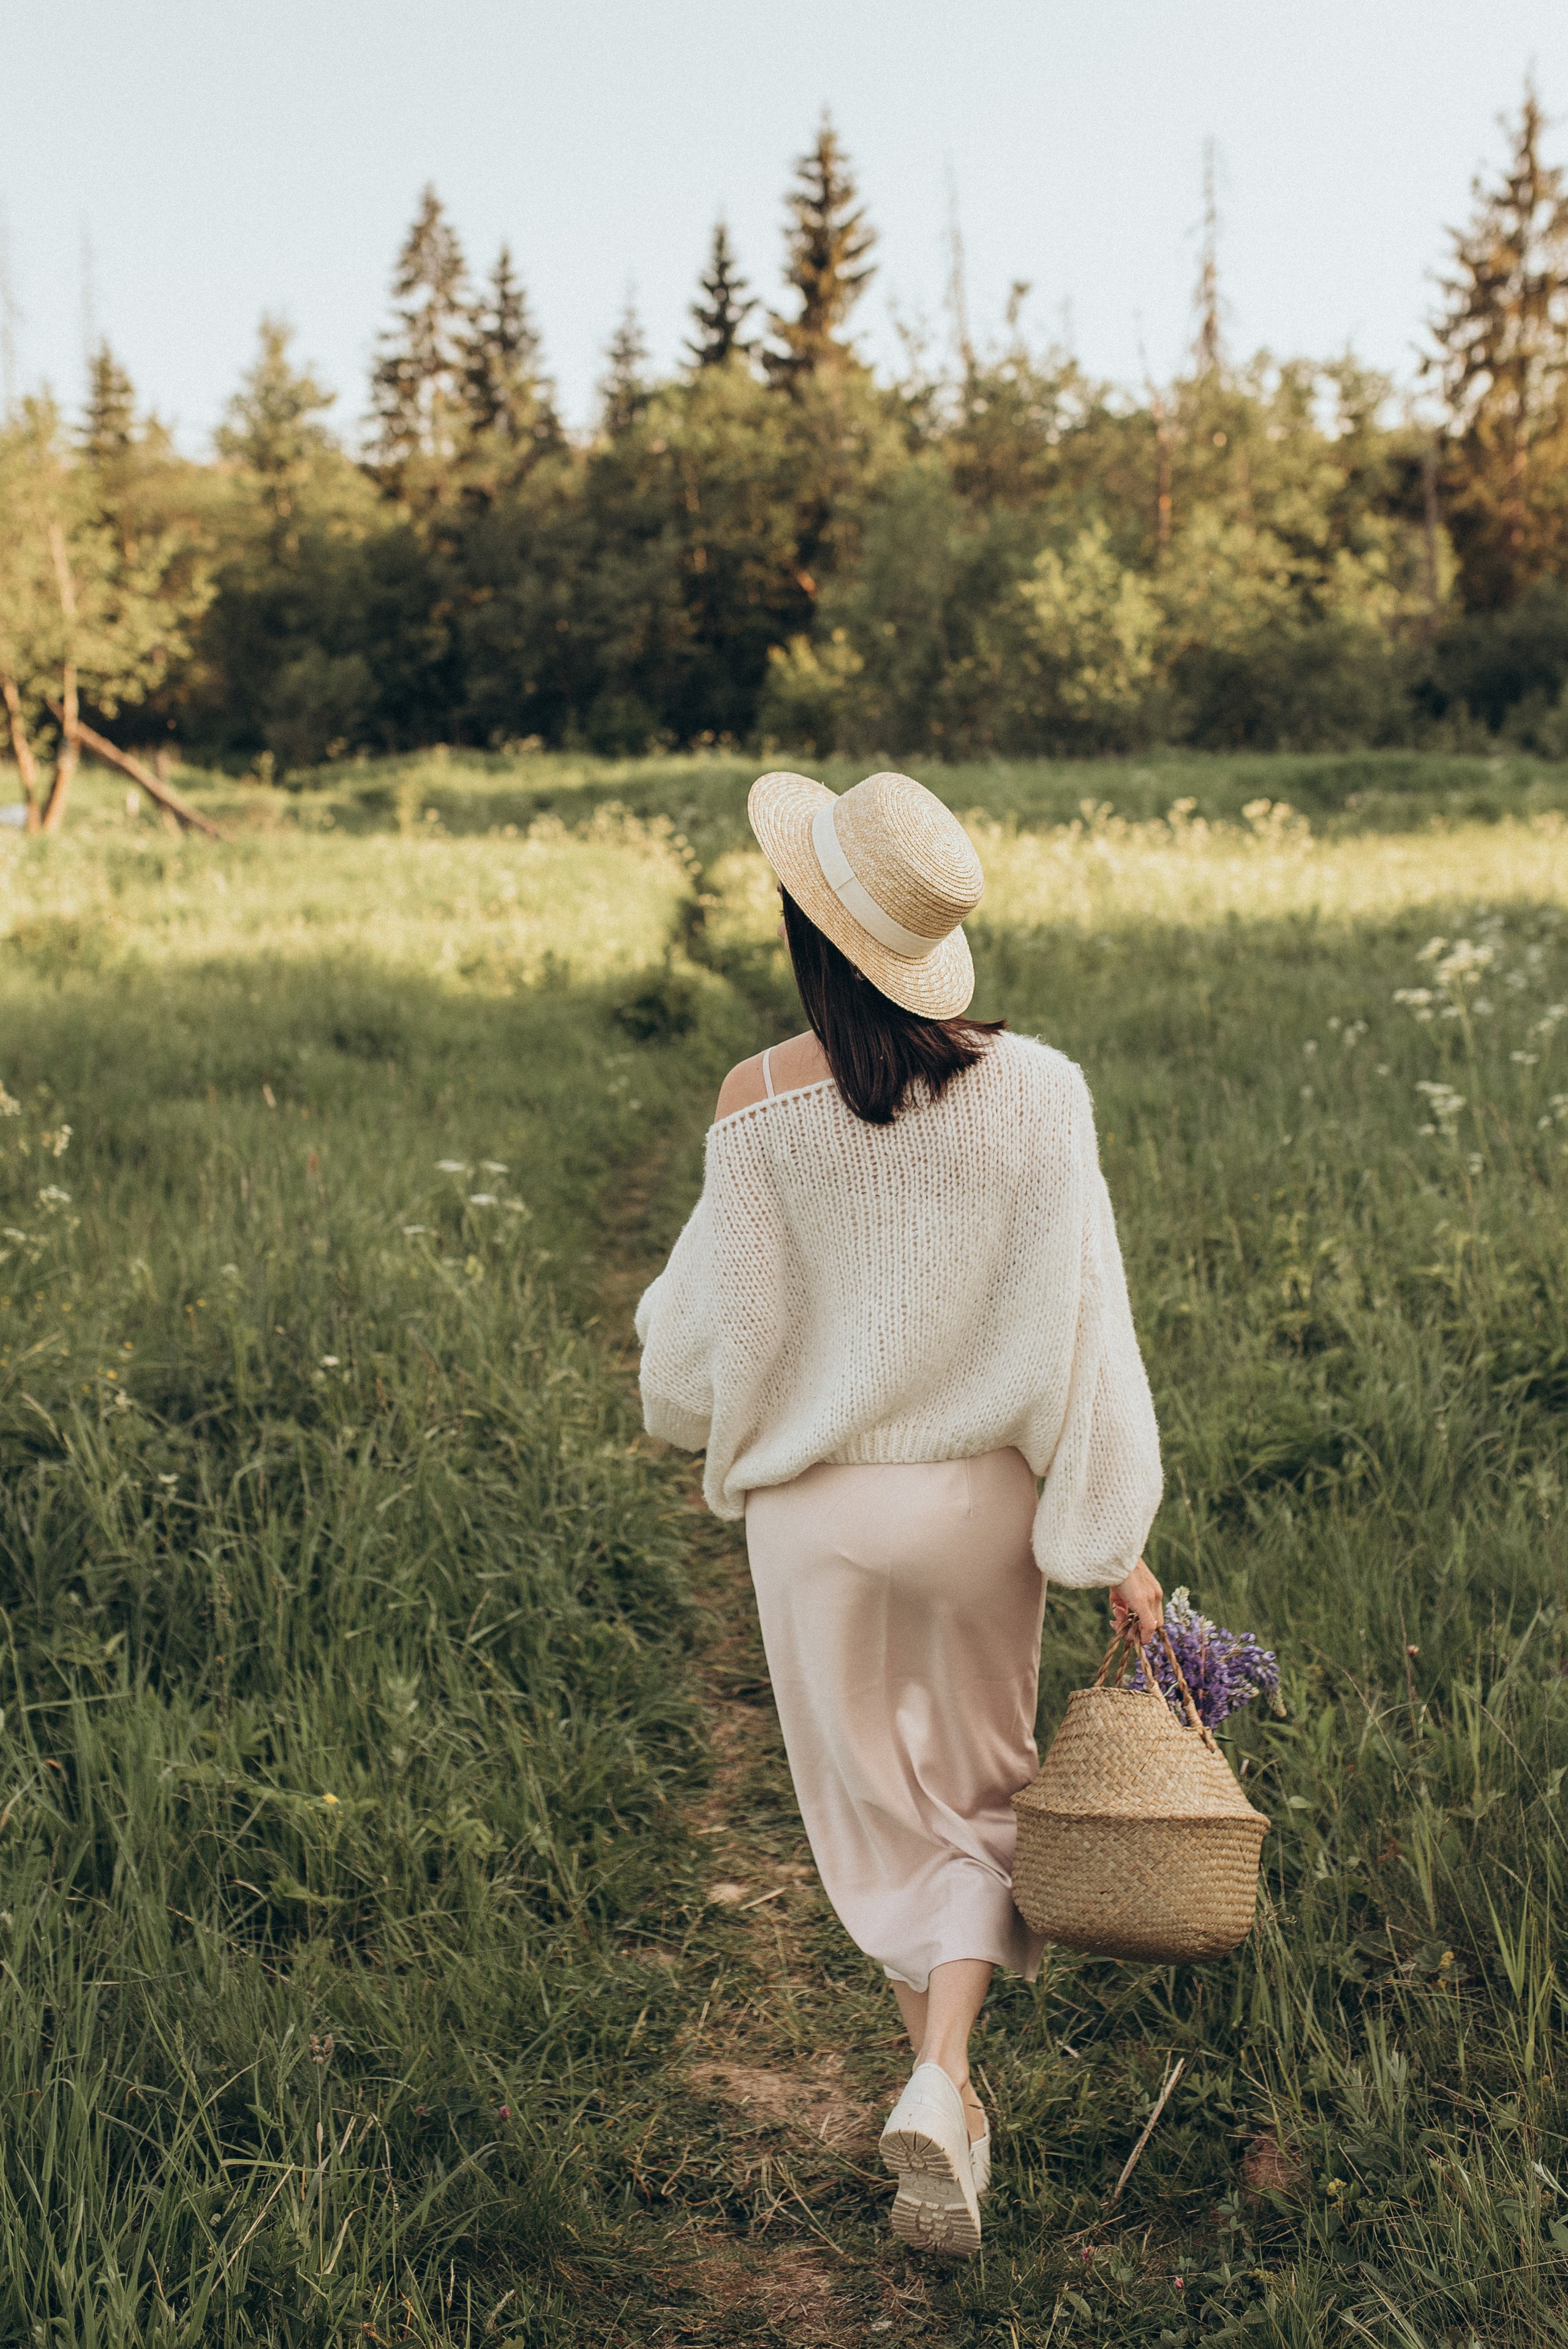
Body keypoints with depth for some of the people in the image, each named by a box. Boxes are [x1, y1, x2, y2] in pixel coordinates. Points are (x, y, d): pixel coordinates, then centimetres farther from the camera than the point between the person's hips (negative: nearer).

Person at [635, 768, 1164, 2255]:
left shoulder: (763, 1107, -17)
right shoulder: (1036, 1092, -14)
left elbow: (719, 1334, -9)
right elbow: (1082, 1329, -10)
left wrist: (681, 1402, 15)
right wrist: (1113, 1544, -2)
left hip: (817, 1510, -1)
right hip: (978, 1494, 1)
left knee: (880, 1806, 20)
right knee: (979, 1785, 22)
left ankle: (946, 2089, 30)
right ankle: (940, 2080, 6)